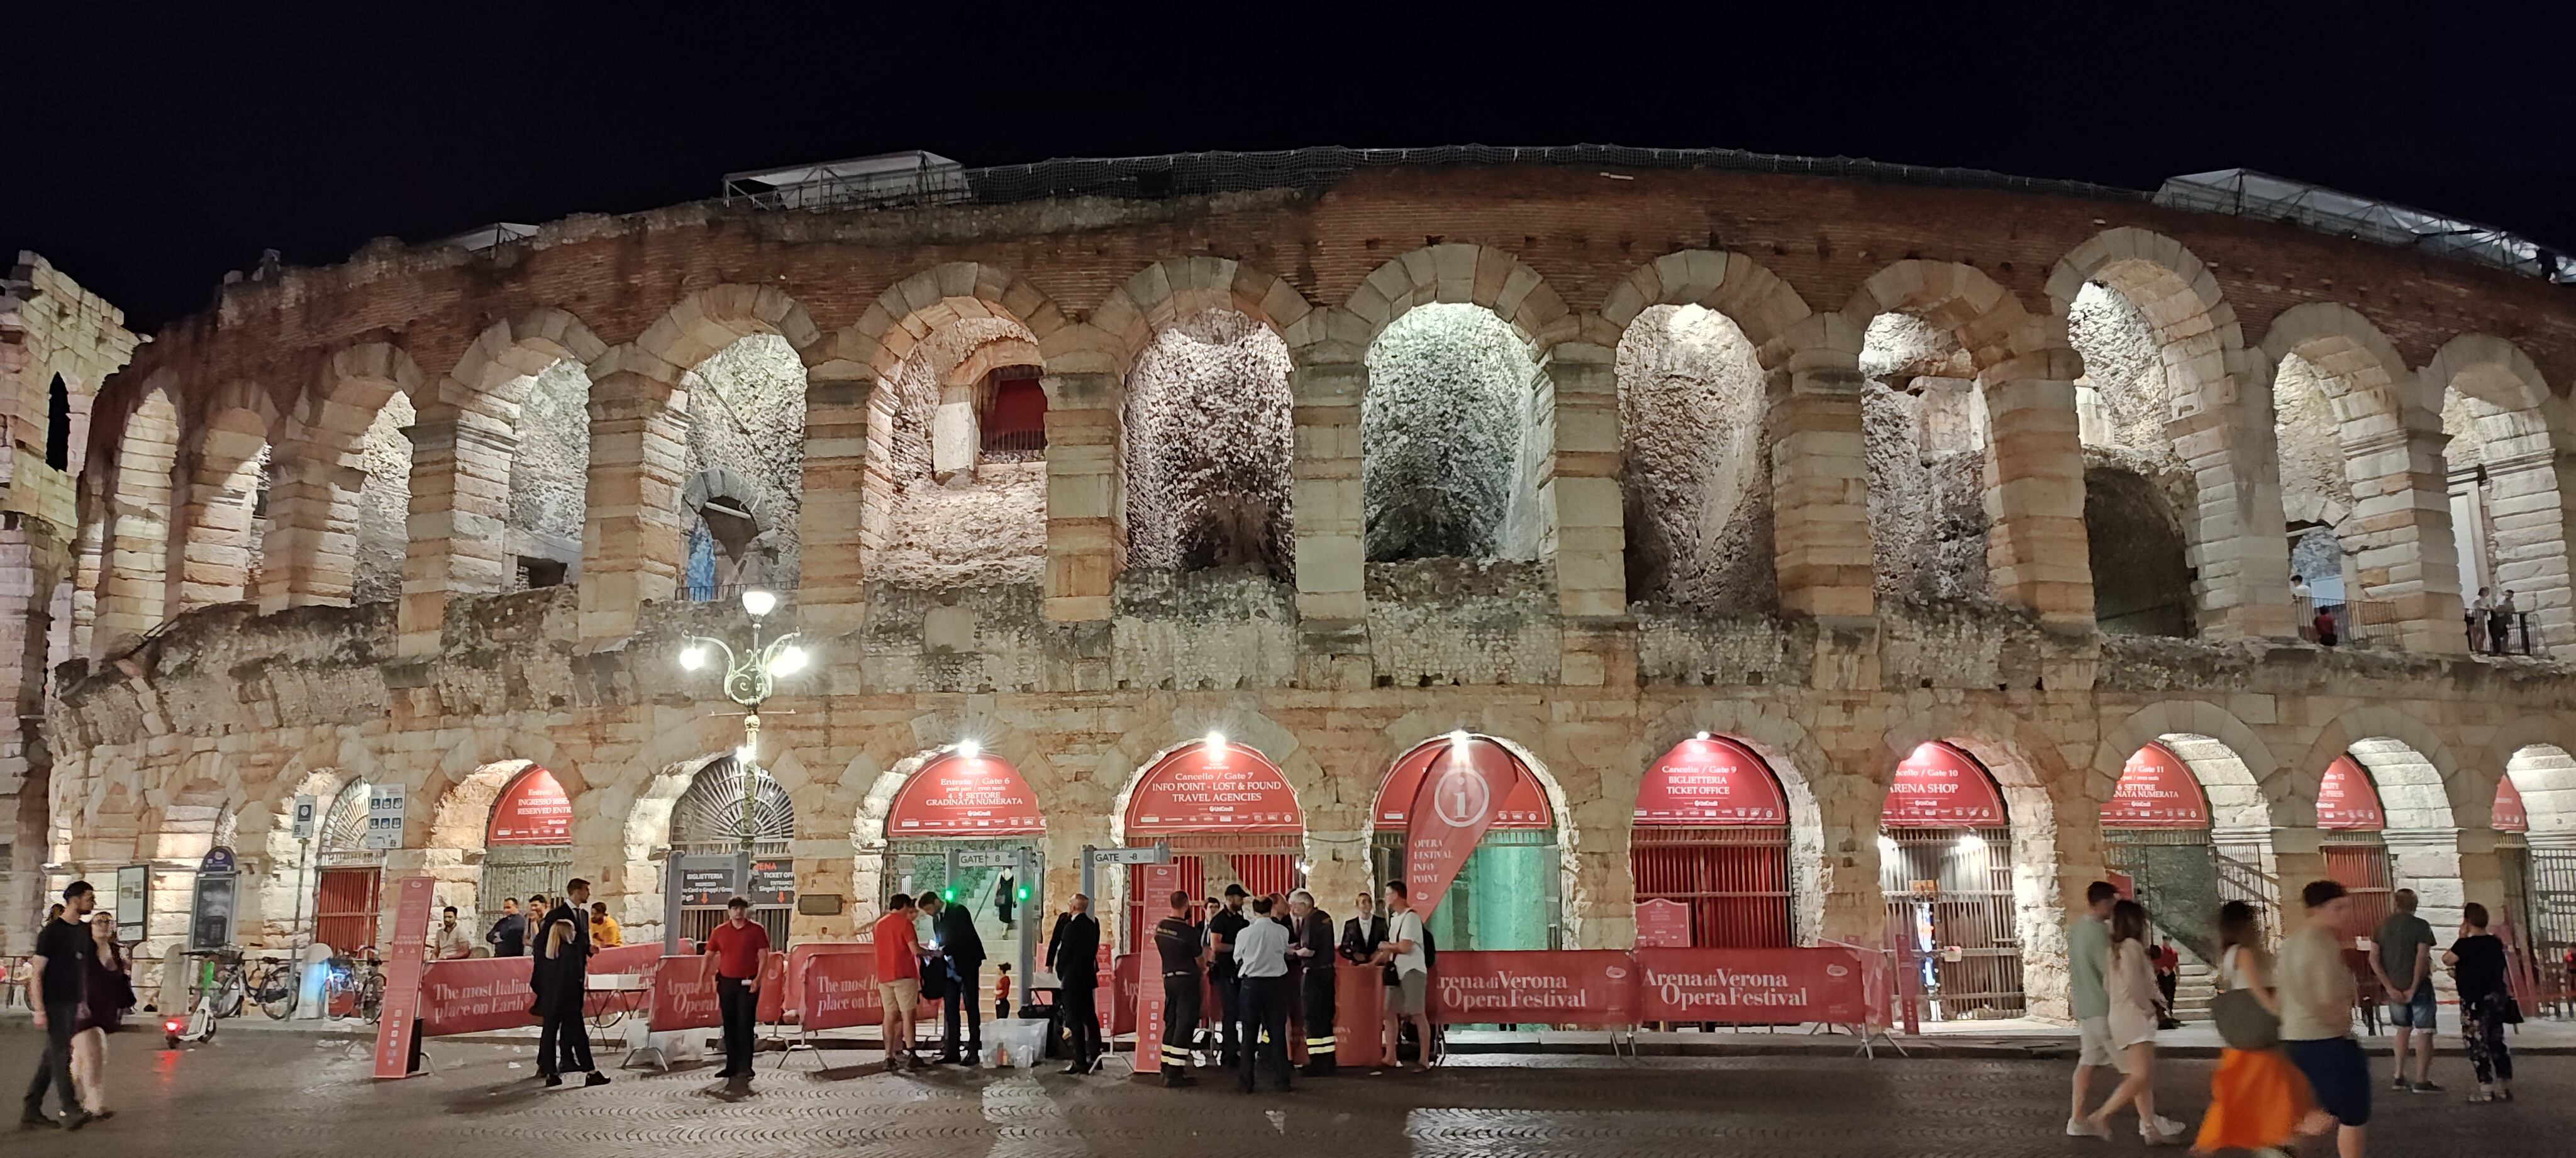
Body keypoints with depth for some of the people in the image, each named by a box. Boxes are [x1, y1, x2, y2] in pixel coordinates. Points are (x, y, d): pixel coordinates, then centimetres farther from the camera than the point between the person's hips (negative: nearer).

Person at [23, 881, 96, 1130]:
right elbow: (37, 974, -12)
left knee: (52, 1058, 10)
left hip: (72, 1004, 8)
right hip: (54, 1004, -8)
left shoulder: (82, 932, 13)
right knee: (61, 1058, -9)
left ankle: (31, 1113, 16)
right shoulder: (52, 932, -10)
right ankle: (71, 1112, -11)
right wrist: (39, 1010, -17)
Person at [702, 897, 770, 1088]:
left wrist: (758, 978, -16)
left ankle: (745, 1068, -6)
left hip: (748, 984, -4)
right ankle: (732, 1066, 21)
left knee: (745, 1025, -7)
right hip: (726, 982, 4)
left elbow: (763, 956, -5)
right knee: (729, 1025, 11)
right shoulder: (720, 931, 7)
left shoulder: (756, 930, -2)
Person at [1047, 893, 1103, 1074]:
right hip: (1088, 977, 8)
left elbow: (1064, 952, -14)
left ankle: (1080, 1062, -3)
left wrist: (1060, 972, 2)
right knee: (1090, 1018, 14)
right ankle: (1094, 1057, 20)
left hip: (1071, 978, -8)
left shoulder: (1071, 926, -17)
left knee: (1075, 1020, -4)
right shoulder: (1093, 925, 6)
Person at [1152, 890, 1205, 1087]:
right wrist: (1203, 973, 15)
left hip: (1168, 978, 7)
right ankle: (1175, 1073, -5)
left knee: (1171, 1022, 14)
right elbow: (1200, 958, -5)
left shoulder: (1160, 927, 4)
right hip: (1187, 979, -7)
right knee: (1185, 1024, -3)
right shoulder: (1188, 931, -16)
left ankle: (1166, 1068, 17)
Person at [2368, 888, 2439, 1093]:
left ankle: (2399, 1077, 17)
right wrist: (2414, 989, -15)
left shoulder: (2382, 926, 4)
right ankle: (2422, 1081, 0)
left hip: (2394, 987, 4)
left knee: (2403, 1029, 19)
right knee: (2424, 1032, 2)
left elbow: (2374, 959, -2)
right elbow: (2422, 958, -17)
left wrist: (2390, 988, -5)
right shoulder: (2420, 926, -8)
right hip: (2418, 985, -4)